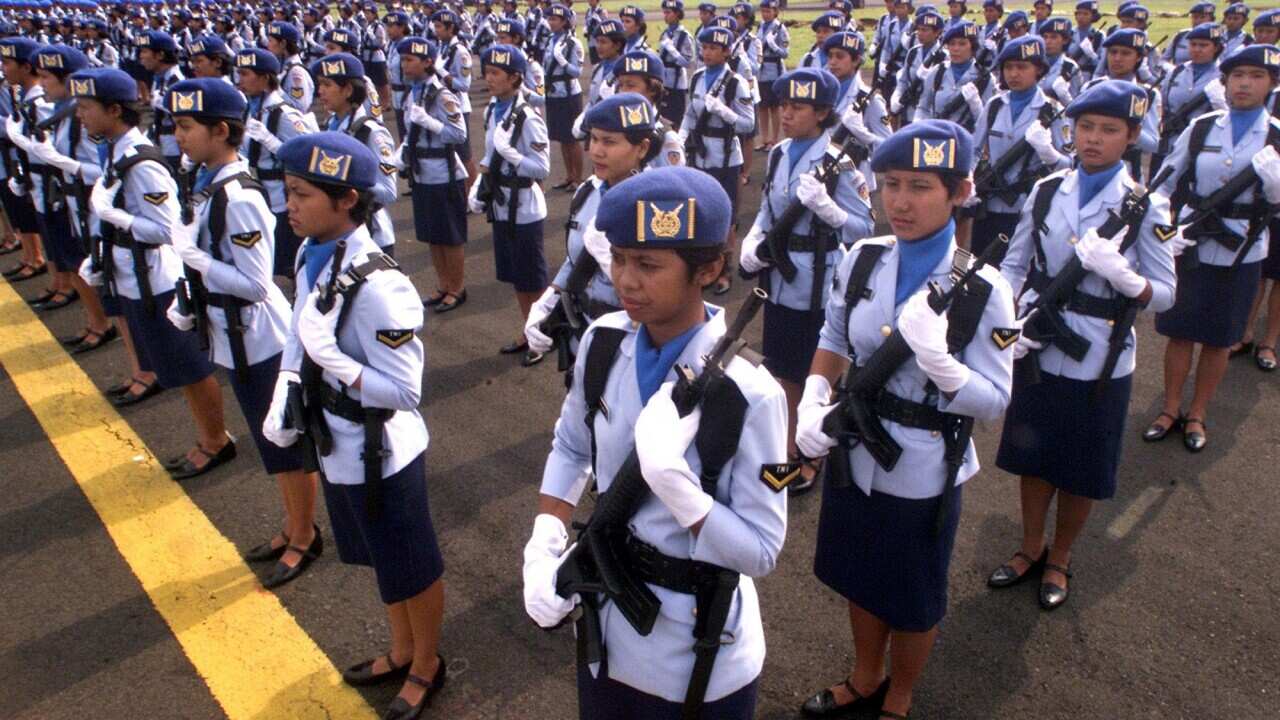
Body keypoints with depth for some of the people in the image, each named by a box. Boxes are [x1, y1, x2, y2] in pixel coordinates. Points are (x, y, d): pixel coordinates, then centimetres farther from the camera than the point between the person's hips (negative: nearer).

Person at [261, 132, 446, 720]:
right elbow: (298, 333, 10)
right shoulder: (311, 256, -4)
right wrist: (282, 397, -3)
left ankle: (426, 666, 40)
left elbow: (405, 391, -26)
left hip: (378, 454, -8)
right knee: (382, 561, 27)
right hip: (336, 446, 9)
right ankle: (402, 651, 51)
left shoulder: (376, 285, -30)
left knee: (411, 568, 15)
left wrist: (328, 356, -34)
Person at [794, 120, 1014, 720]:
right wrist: (812, 401, -11)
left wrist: (938, 359, -34)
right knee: (861, 579, 24)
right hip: (854, 458, 4)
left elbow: (995, 402, -16)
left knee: (911, 602, 18)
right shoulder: (863, 260, -7)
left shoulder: (983, 291, -19)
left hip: (921, 477, -4)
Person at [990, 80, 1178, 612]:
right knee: (1032, 456, 16)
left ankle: (1059, 560, 35)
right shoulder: (1047, 191, 0)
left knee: (1082, 471, 12)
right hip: (1038, 353, 3)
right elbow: (1014, 264, 5)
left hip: (1099, 364, -2)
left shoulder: (1146, 207, -7)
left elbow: (1164, 295, -6)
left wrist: (1120, 275, -27)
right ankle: (1031, 549, 38)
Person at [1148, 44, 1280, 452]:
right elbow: (1167, 182, 5)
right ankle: (1170, 409, 23)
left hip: (1239, 253, 0)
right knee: (1179, 332, 7)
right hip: (1190, 247, 1)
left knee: (1219, 339, 9)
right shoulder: (1201, 128, 0)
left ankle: (1197, 415, 24)